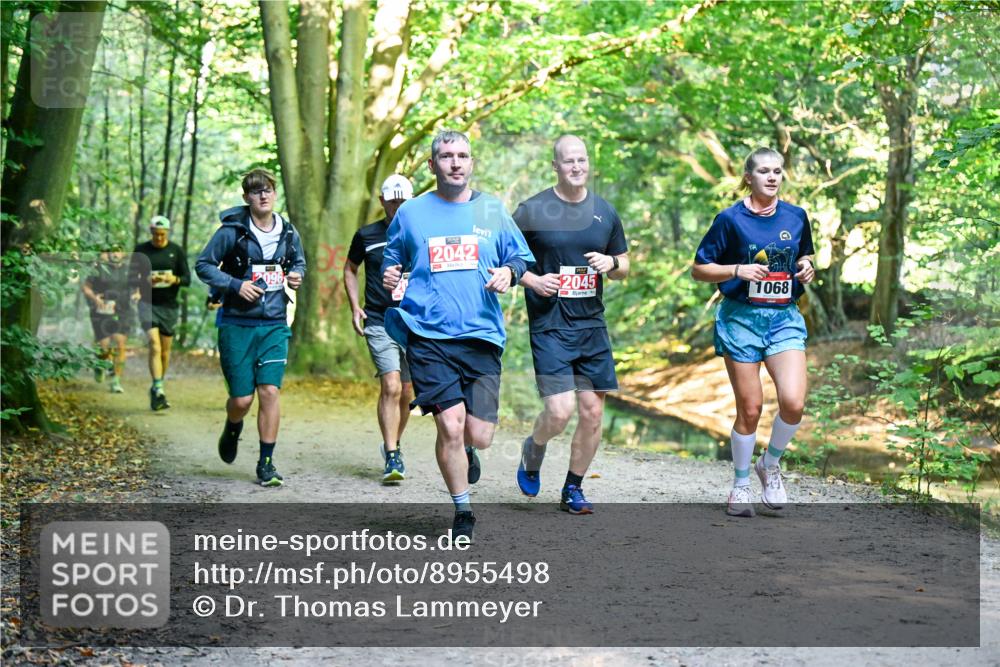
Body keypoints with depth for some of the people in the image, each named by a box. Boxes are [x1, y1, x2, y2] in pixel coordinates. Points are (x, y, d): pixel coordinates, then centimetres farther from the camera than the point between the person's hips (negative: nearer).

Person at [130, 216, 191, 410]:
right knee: (154, 347, -16)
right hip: (148, 304, -2)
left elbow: (187, 279, 3)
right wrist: (147, 280, -20)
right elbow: (132, 279, 1)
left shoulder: (176, 251, 4)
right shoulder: (141, 250, 1)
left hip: (169, 306, 2)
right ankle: (158, 391, -21)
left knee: (165, 351, 8)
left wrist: (174, 279, -19)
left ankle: (157, 388, 25)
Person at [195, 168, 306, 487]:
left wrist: (297, 275, 1)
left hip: (274, 326, 2)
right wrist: (236, 284, -15)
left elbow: (299, 261, 24)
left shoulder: (288, 233, 6)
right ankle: (232, 430, 36)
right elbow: (203, 265, -2)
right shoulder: (232, 231, -7)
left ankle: (266, 464, 2)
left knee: (270, 392, -8)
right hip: (237, 325, -2)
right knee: (242, 398, -1)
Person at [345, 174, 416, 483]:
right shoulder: (366, 235, 5)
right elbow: (350, 269, 19)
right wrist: (354, 307, 7)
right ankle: (392, 458, -15)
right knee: (391, 387, -16)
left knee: (406, 392, 8)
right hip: (379, 322, -2)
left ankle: (393, 445, 29)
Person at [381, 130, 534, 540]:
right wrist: (389, 276, -4)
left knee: (479, 436, -3)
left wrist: (509, 272, -5)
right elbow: (392, 262, 19)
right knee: (450, 426, -12)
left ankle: (465, 452, 37)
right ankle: (462, 511, 10)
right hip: (428, 338, -1)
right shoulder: (410, 213, 8)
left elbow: (521, 257, 17)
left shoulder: (492, 210, 11)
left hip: (482, 337, 1)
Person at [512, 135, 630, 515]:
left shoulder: (605, 212, 9)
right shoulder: (532, 211, -4)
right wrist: (533, 280, -14)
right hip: (549, 326, -4)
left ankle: (573, 490, 20)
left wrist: (611, 263, -5)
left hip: (592, 326, 4)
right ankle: (532, 452, 21)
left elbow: (624, 269, 18)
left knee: (592, 413, 3)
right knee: (559, 412, -13)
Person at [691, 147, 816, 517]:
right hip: (741, 318, -3)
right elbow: (699, 269, -1)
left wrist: (807, 269, 1)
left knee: (793, 402, -15)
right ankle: (741, 485, 20)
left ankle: (770, 464, 13)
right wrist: (739, 270, -16)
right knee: (750, 409, 0)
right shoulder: (731, 219, -5)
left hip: (784, 319, 3)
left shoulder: (796, 217, 6)